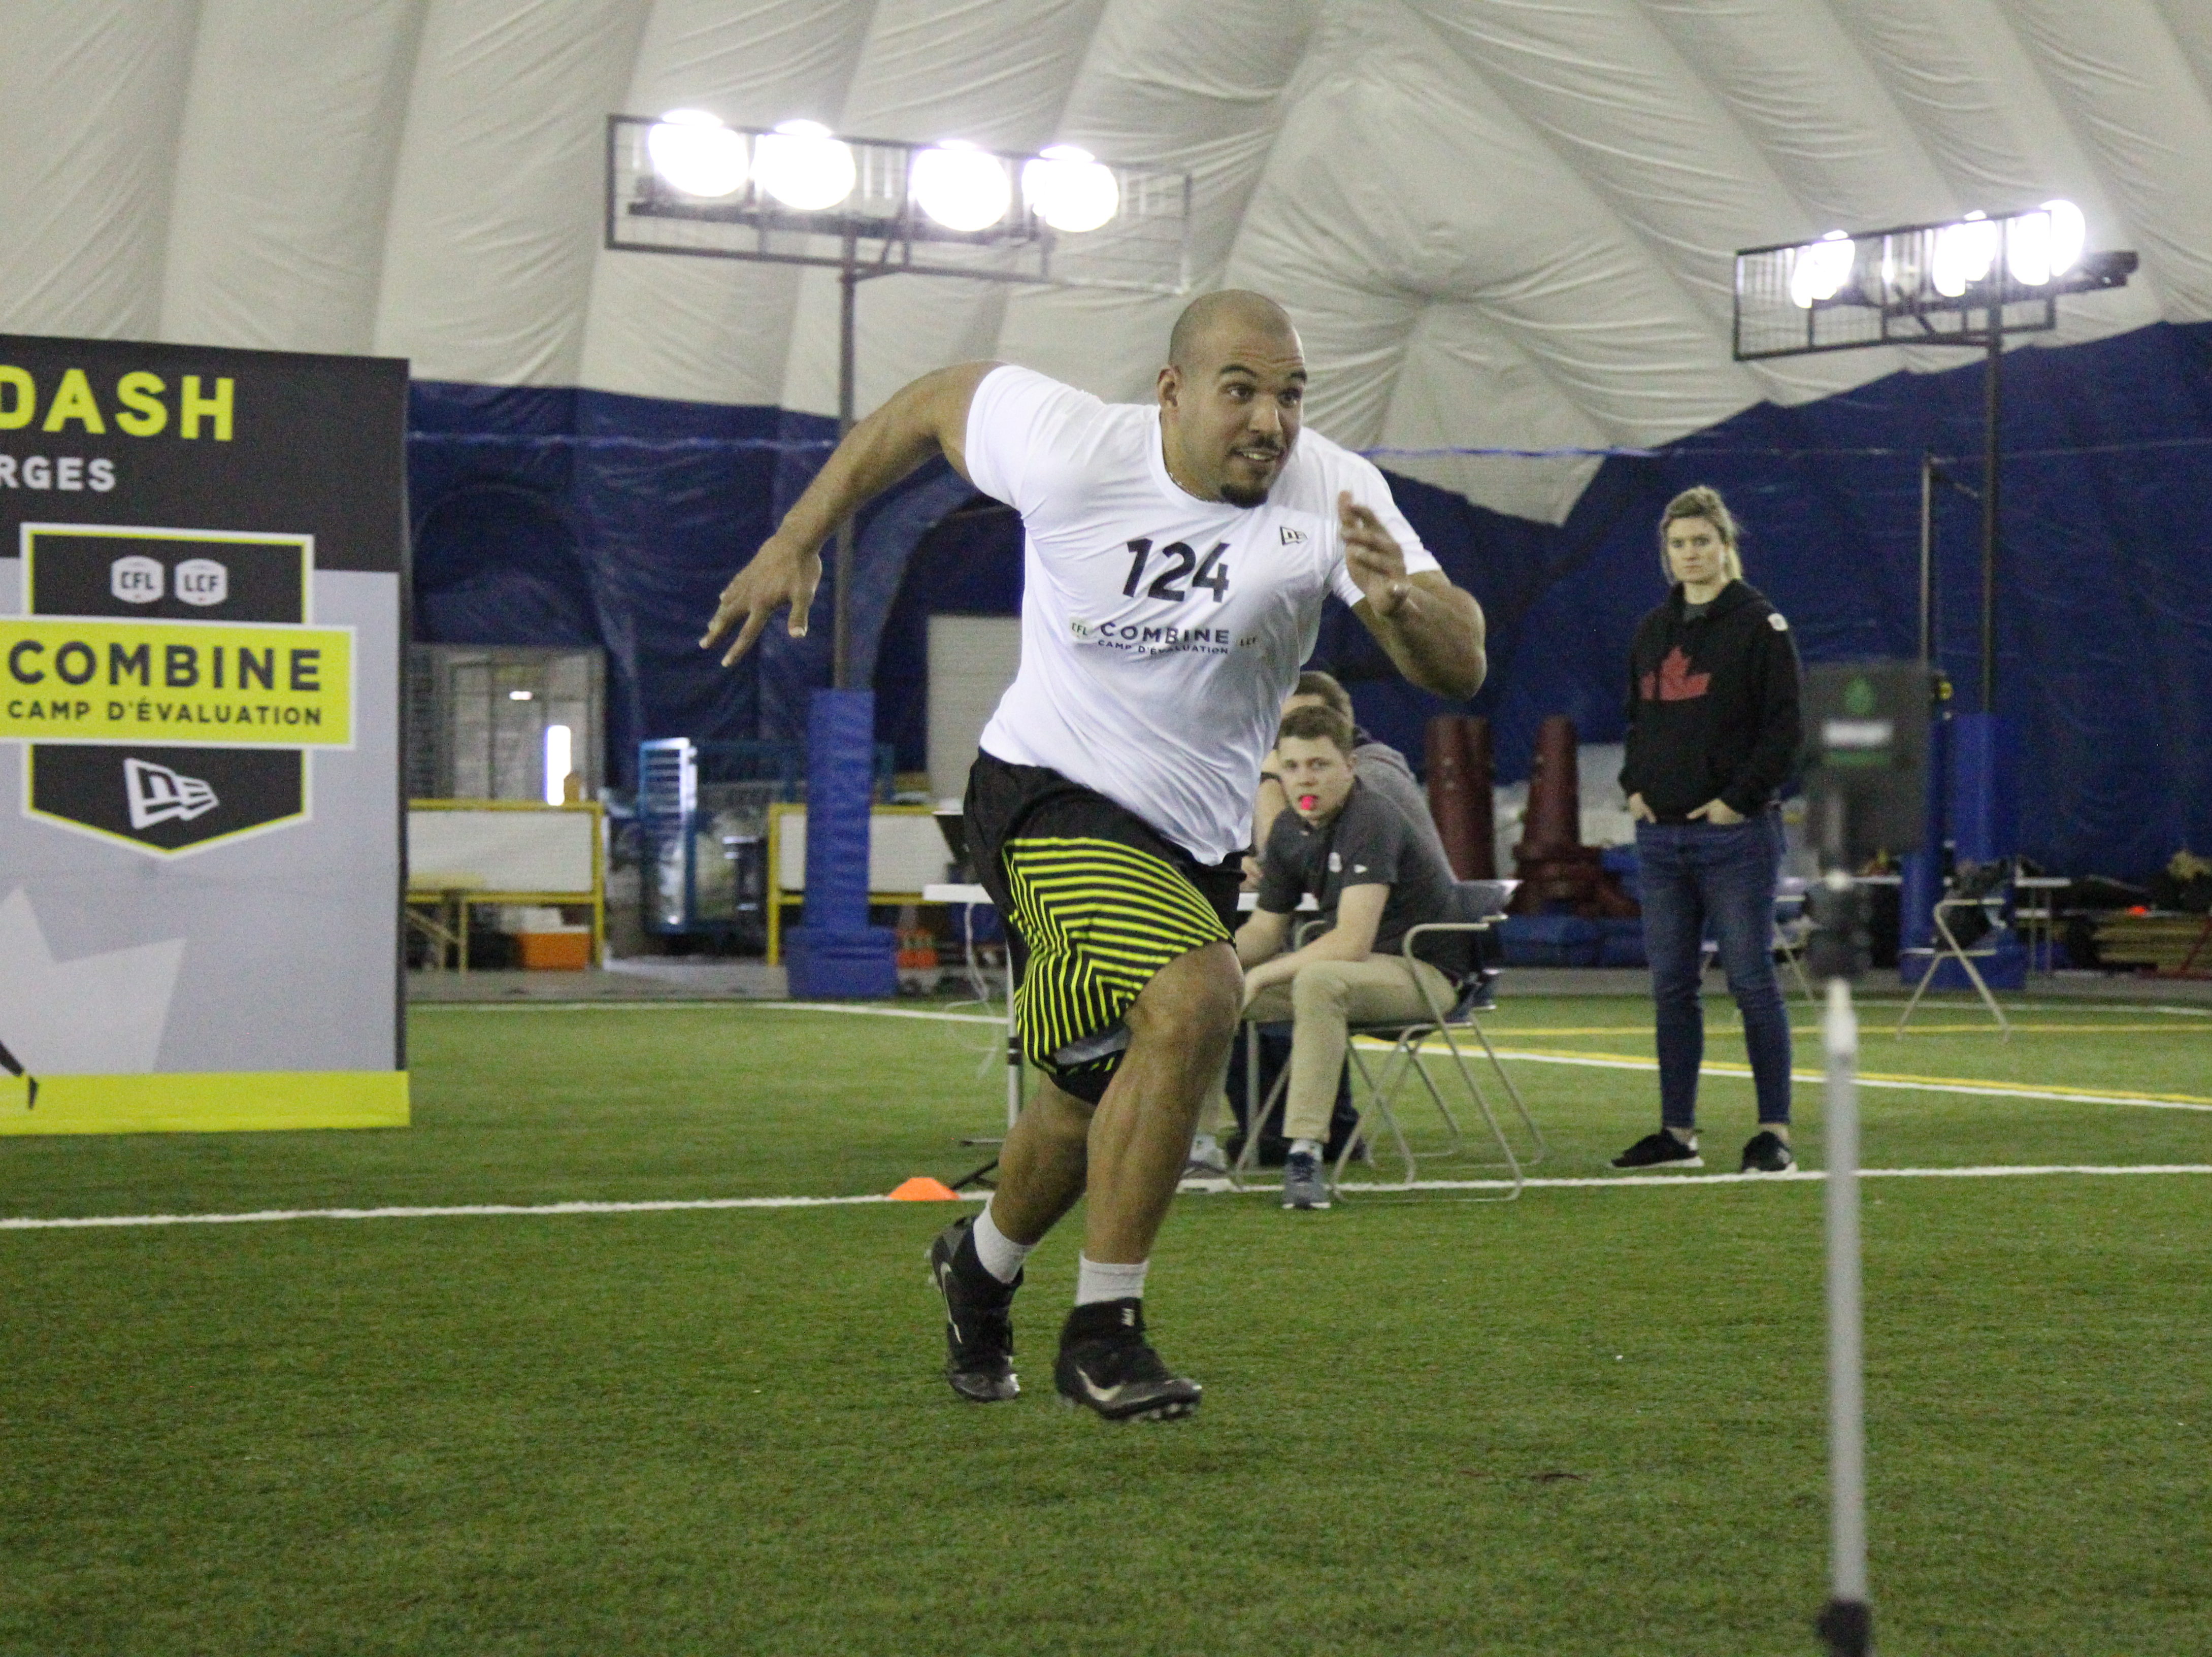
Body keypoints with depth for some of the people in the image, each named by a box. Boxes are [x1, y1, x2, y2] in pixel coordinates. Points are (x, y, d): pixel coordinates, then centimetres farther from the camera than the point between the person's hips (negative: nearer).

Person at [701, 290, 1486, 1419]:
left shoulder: (1332, 497, -14)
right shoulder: (1068, 449, -18)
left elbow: (1461, 668, -21)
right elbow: (934, 403, 2)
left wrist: (1399, 602, -43)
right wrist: (796, 543, 4)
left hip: (1198, 838, 5)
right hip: (1052, 799, -5)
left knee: (1101, 1096, 18)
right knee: (1194, 1000, -29)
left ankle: (981, 1265, 51)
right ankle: (1101, 1333, -16)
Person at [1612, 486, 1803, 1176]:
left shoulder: (1759, 624, -4)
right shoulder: (1652, 631, 15)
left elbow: (1785, 727, -8)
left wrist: (1738, 799, -13)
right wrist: (1634, 787, 7)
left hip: (1734, 834, -6)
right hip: (1661, 835, 6)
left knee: (1752, 981, -4)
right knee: (1671, 987, 7)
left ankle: (1775, 1132, 0)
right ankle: (1677, 1132, 13)